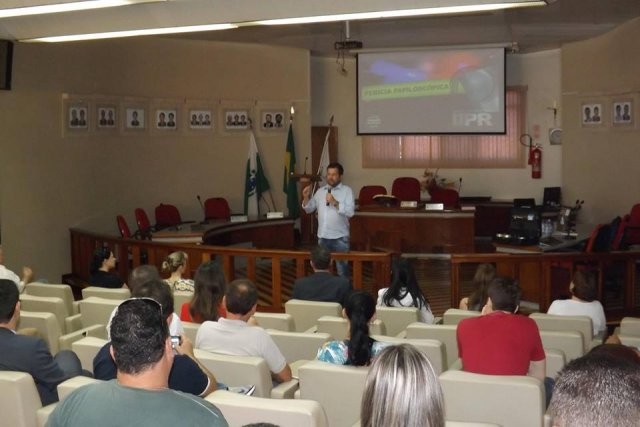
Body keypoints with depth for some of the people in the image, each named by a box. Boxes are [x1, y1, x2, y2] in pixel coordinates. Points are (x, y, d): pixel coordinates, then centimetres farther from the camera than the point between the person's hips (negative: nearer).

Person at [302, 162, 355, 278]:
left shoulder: (347, 191, -4)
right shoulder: (320, 191, 10)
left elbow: (350, 212, -16)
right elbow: (309, 209, 13)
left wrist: (335, 202, -22)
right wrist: (306, 198, -4)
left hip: (340, 237, -4)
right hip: (322, 236, 5)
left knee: (342, 268, 4)